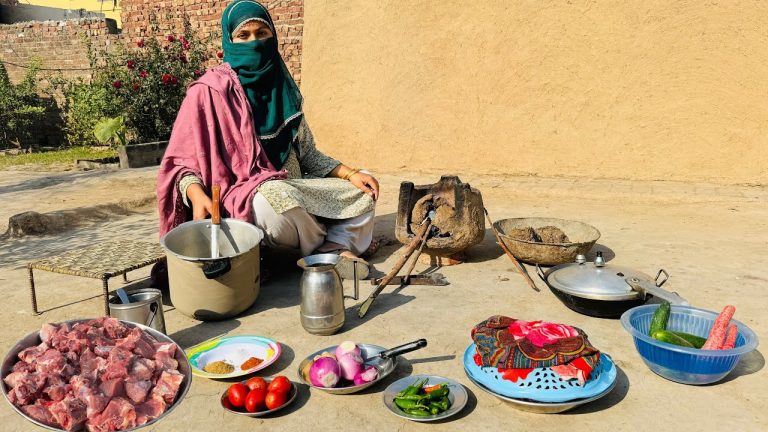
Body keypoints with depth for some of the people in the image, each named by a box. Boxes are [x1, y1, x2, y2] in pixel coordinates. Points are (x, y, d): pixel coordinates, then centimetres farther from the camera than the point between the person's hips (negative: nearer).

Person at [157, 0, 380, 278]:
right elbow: (181, 161, -6)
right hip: (240, 198, -6)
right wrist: (197, 195, -28)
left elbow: (307, 154, 14)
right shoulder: (210, 91, -7)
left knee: (363, 192, 0)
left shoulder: (283, 89, 9)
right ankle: (332, 247, -10)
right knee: (275, 199, -38)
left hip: (293, 188, 7)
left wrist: (350, 174, -1)